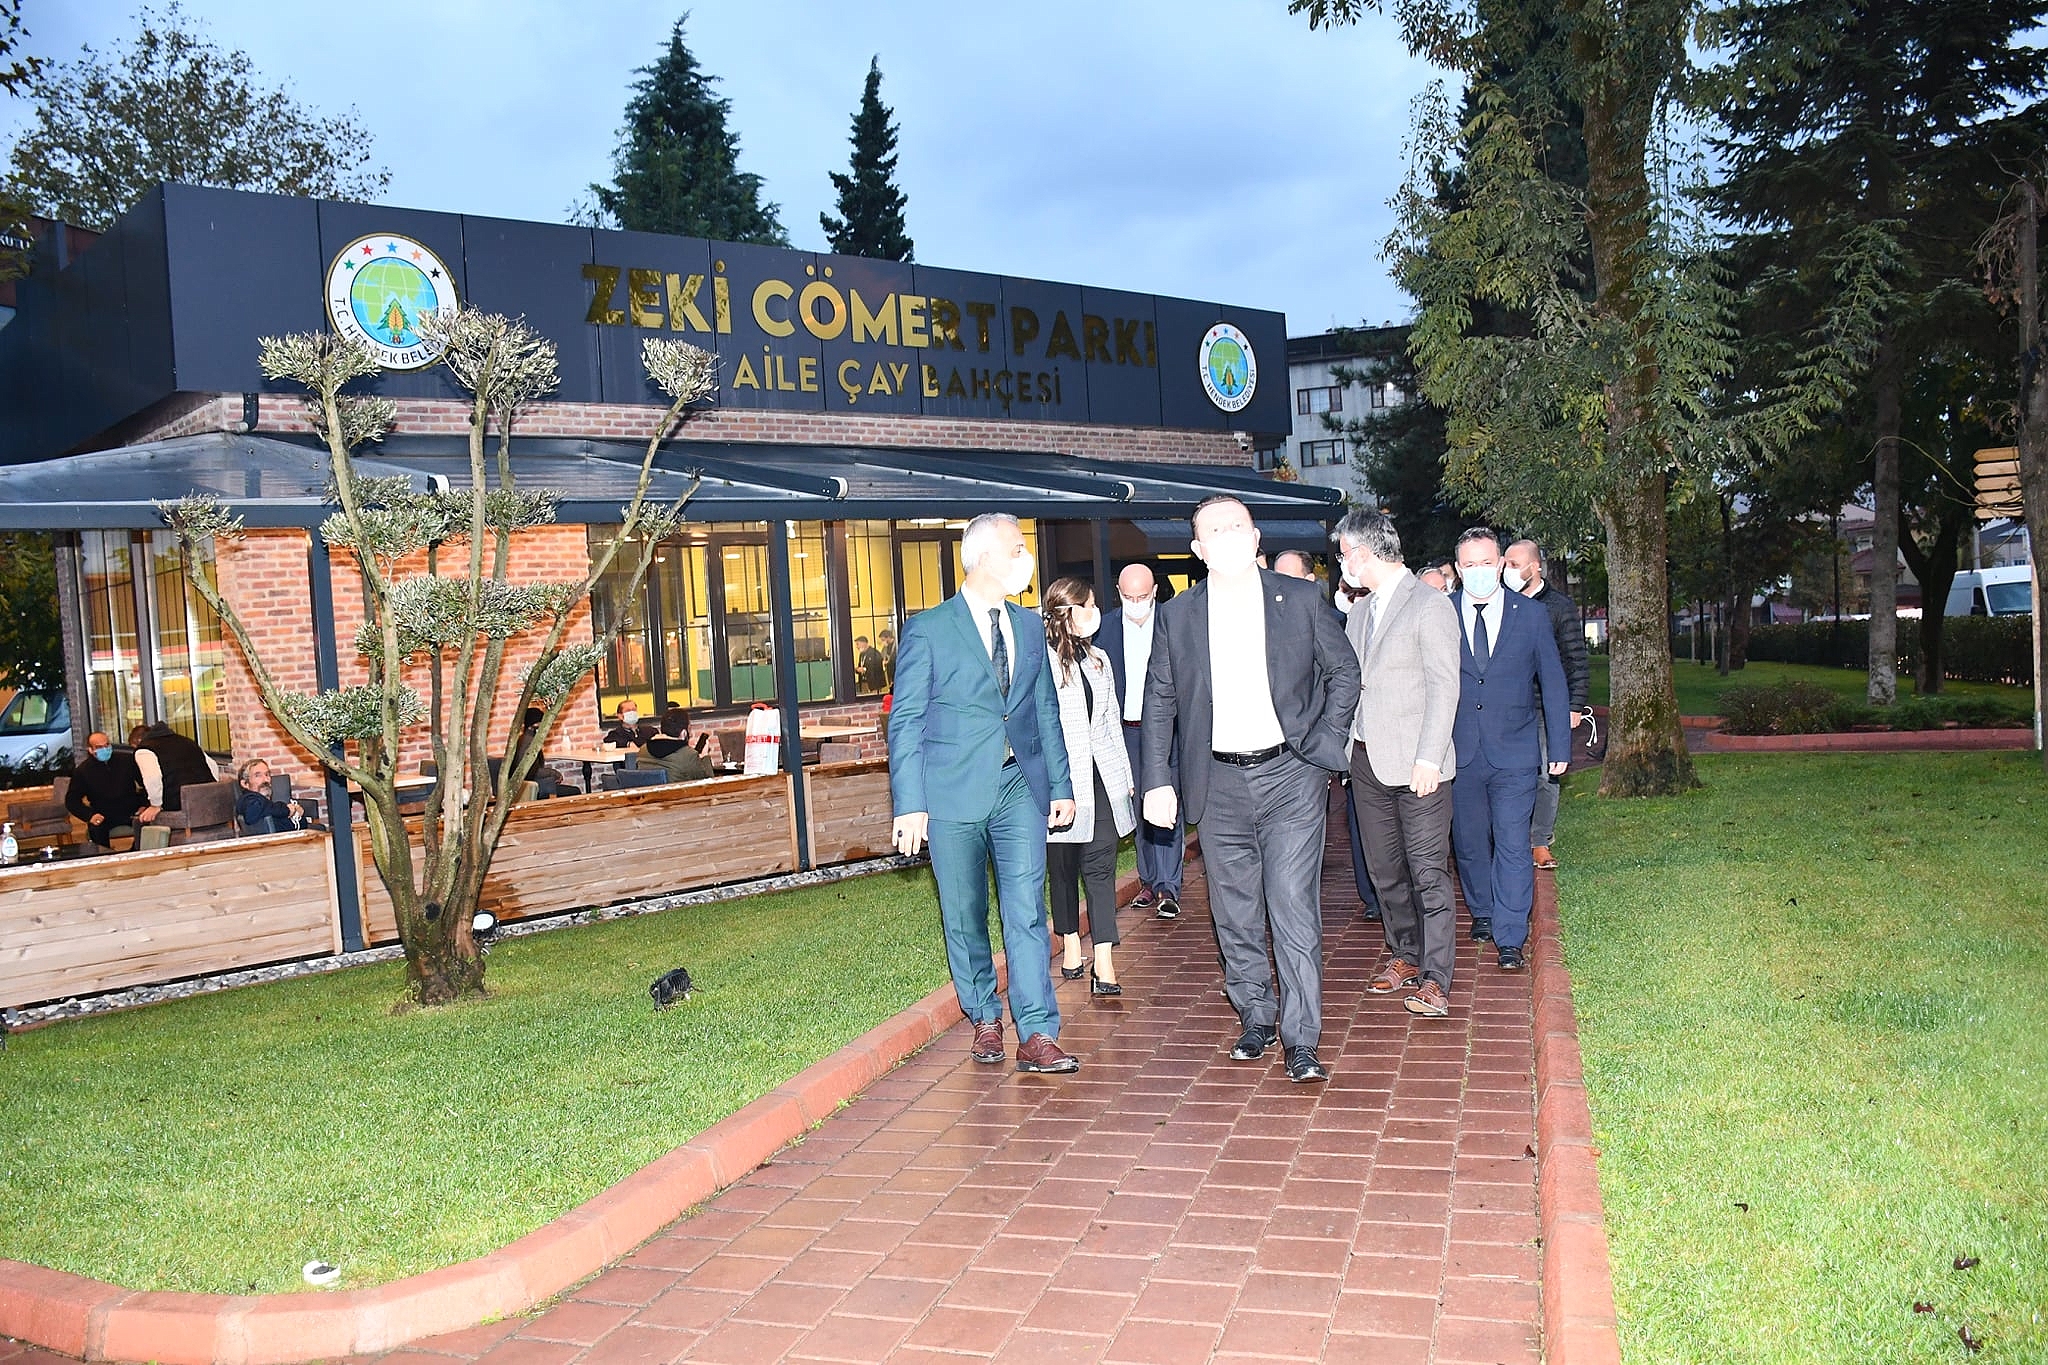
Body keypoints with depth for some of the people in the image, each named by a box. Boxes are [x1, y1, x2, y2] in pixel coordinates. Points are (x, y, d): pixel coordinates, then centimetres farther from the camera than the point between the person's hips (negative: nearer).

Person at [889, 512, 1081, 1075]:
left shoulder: (1030, 626, 12)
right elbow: (905, 722, -6)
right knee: (964, 917, 8)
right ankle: (985, 1018, 26)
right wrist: (909, 804, -11)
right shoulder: (928, 629, -4)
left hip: (1020, 787, 3)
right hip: (953, 792, -3)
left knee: (1026, 911, -4)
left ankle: (1037, 1035, -3)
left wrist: (1061, 784, 13)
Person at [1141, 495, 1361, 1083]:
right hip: (1220, 785, 2)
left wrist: (1324, 743, 0)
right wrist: (1157, 781, 1)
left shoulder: (1301, 600, 1)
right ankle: (1256, 1020, 27)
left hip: (1291, 776, -2)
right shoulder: (1177, 615, 5)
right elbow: (1159, 701, 9)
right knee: (1234, 915, 10)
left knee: (1294, 910, -7)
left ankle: (1301, 1041, 0)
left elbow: (1345, 671, 9)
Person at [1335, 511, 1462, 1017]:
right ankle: (1405, 957, 26)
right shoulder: (1359, 612, 16)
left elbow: (1444, 687, -12)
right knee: (1384, 869, 13)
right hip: (1367, 761, 8)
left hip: (1416, 764, -7)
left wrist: (1428, 757, -18)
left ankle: (1434, 980, -3)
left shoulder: (1429, 605, -7)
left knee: (1429, 871, -5)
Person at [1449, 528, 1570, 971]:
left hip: (1513, 753, -1)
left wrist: (1560, 746, 6)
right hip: (1458, 752, 1)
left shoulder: (1532, 615, 2)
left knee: (1512, 843, -6)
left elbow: (1552, 682, 8)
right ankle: (1482, 913, 33)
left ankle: (1510, 939, -1)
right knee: (1468, 841, 12)